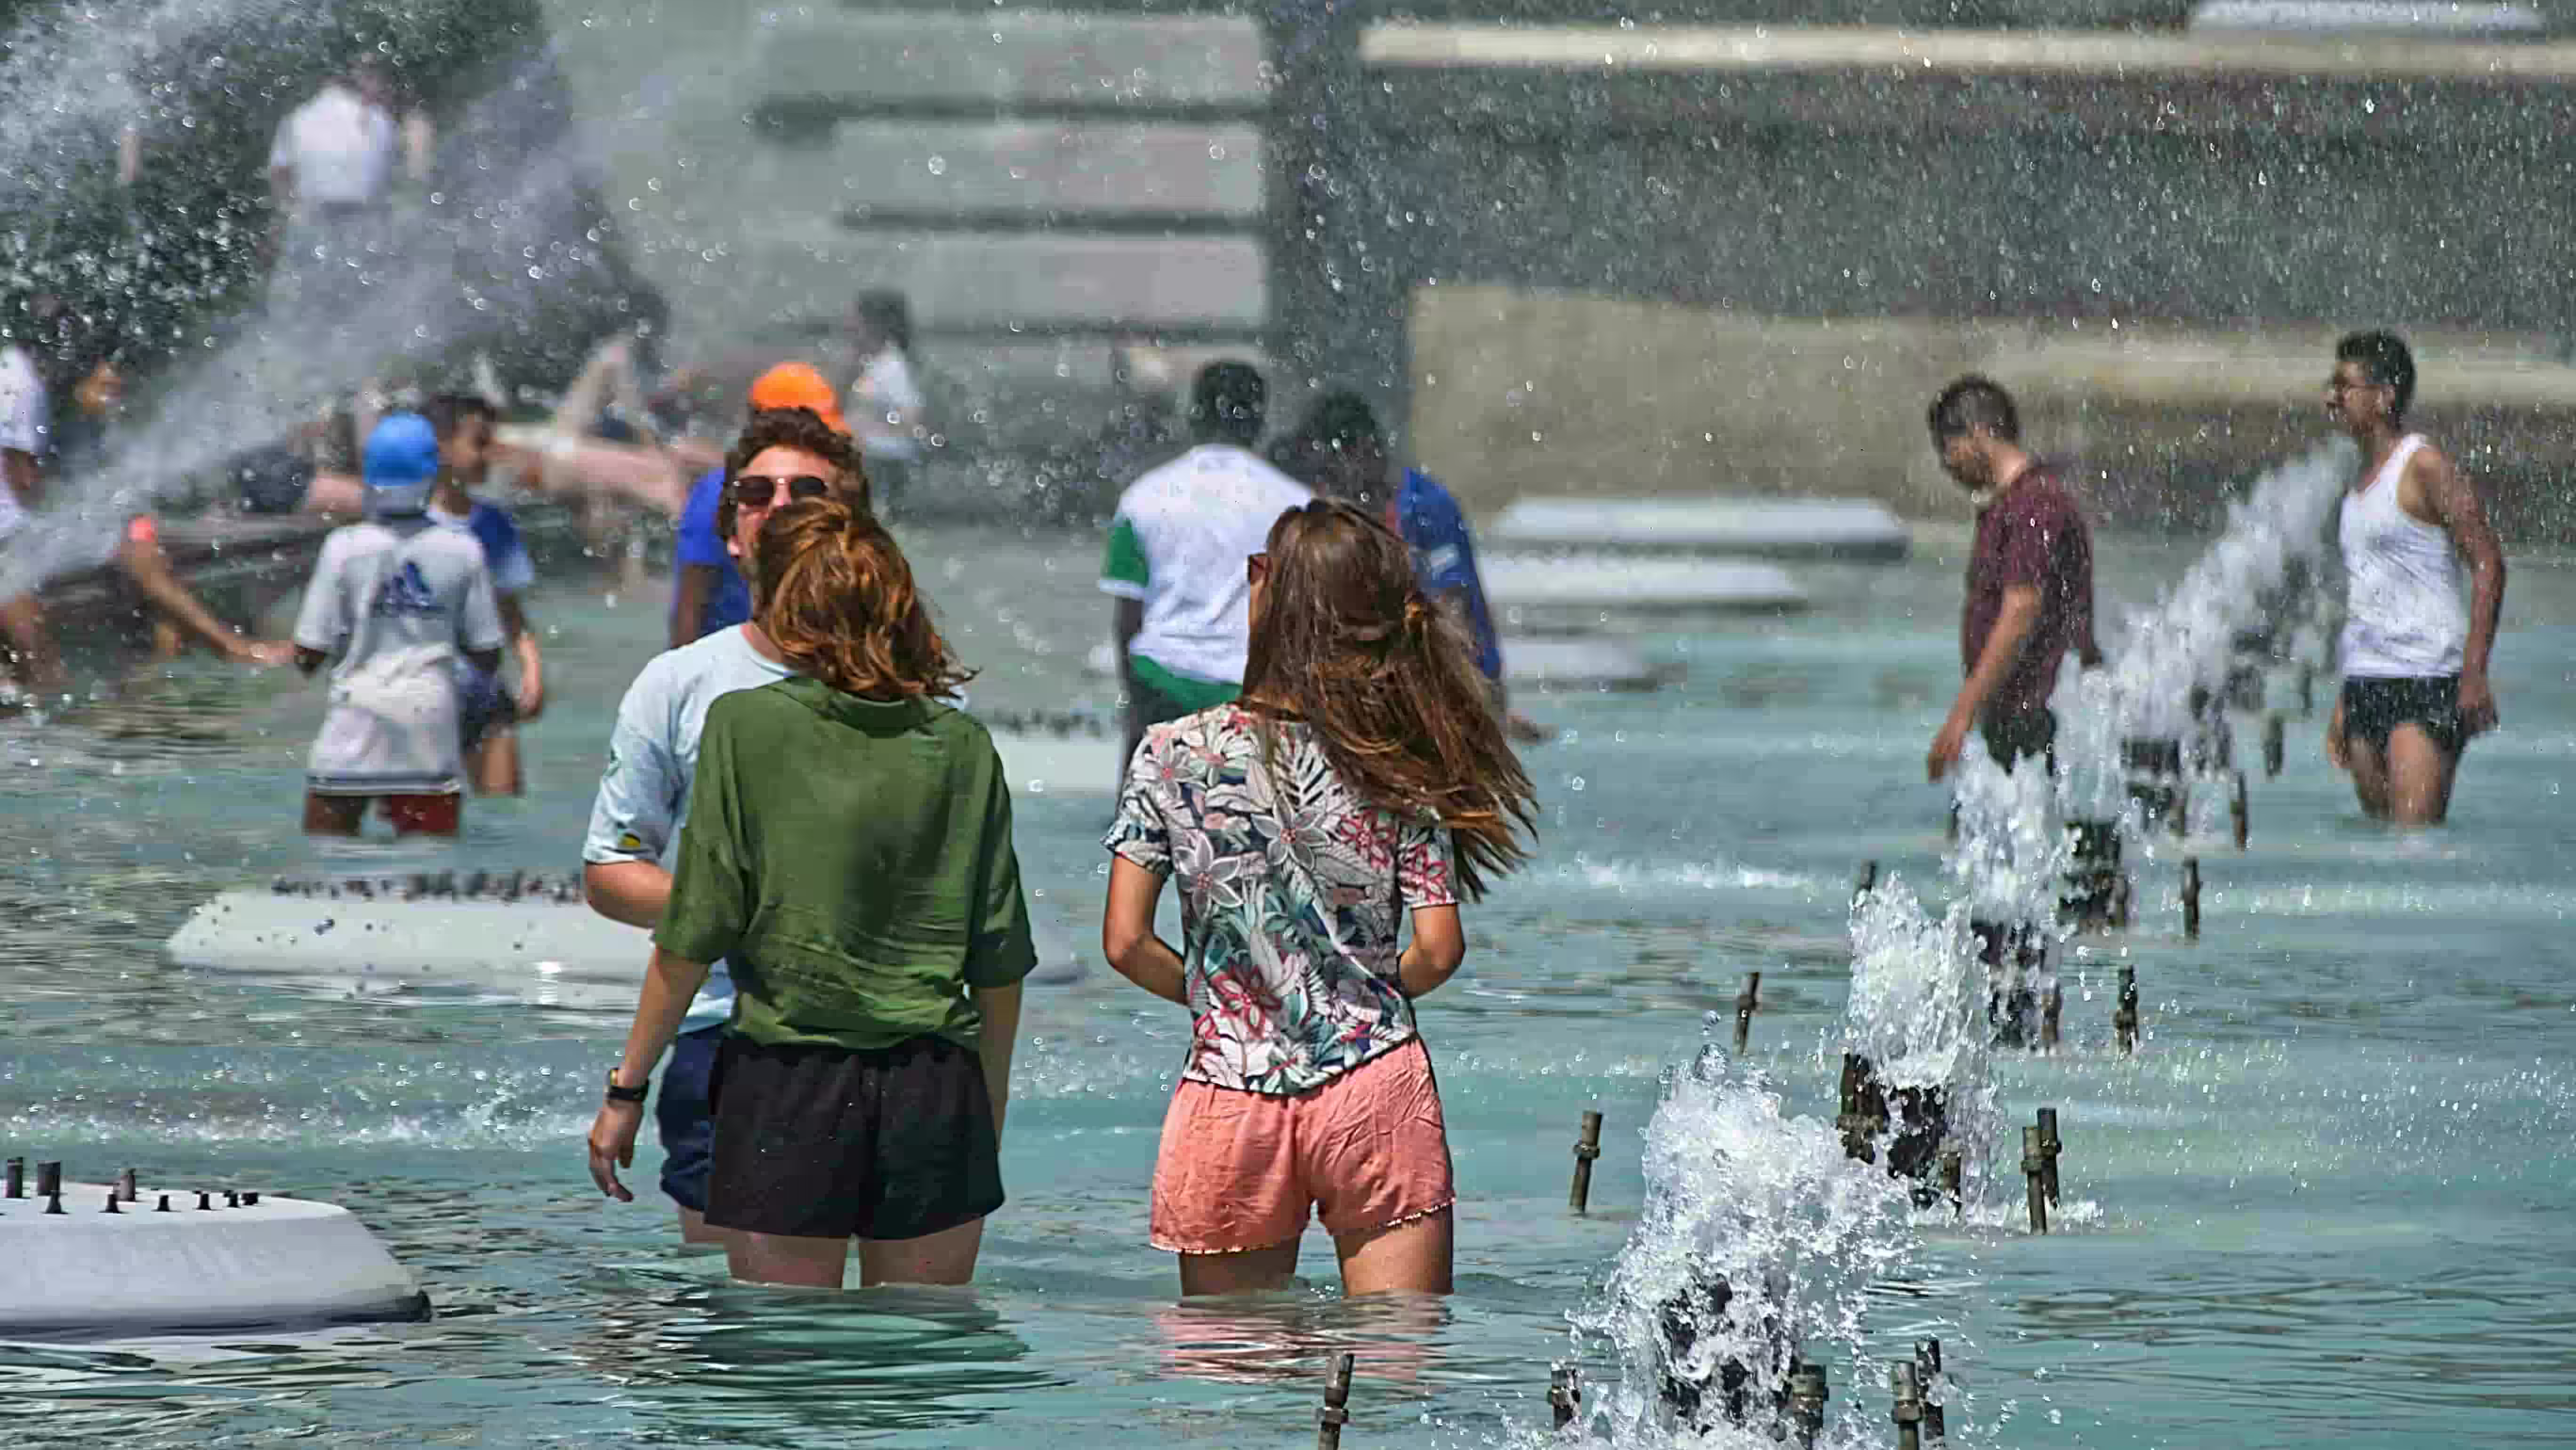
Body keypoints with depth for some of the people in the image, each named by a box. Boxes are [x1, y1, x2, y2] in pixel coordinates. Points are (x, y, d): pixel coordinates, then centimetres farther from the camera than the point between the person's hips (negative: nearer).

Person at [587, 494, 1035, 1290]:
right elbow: (1001, 965, 5)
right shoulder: (961, 746, 4)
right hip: (934, 1090, 3)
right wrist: (990, 1120, 17)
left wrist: (626, 1090, 3)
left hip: (786, 1083, -3)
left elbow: (692, 940, -6)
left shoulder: (747, 726, -5)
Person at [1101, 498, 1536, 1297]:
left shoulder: (1174, 755, -4)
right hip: (1376, 1092, 1)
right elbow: (1438, 949, -4)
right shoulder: (1399, 765, -2)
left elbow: (1126, 944, -5)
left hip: (1231, 1103, -1)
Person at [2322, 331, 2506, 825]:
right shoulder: (2362, 478, 18)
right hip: (2366, 682, 9)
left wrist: (2474, 673, -20)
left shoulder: (2424, 466, -7)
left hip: (2427, 679, -9)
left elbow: (2488, 565, -13)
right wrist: (2343, 706, 23)